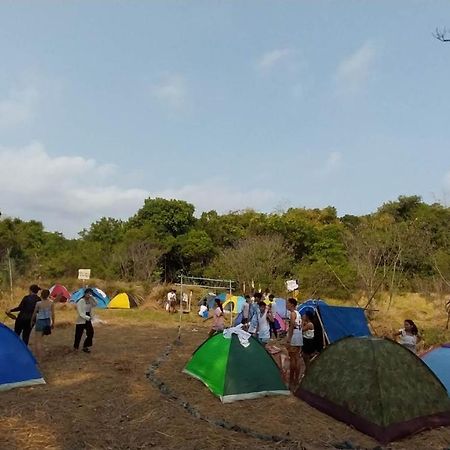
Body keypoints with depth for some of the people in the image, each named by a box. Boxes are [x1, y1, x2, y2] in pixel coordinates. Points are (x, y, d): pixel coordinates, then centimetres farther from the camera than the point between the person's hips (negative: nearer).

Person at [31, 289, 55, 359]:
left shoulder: (38, 304, -11)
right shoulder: (51, 303, -4)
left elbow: (34, 313, 0)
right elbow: (53, 314, 1)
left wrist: (32, 321, 17)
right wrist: (53, 323, 12)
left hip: (40, 322, -4)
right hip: (47, 321, 4)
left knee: (38, 340, 1)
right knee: (39, 338, 24)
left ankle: (39, 356, -4)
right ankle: (39, 354, 29)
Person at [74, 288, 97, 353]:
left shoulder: (90, 301, 4)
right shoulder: (80, 302, -14)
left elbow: (95, 304, -16)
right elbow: (80, 313, -19)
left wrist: (92, 297, -24)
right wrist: (88, 318, -26)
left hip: (88, 321, 5)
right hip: (81, 321, -5)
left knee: (90, 333, -3)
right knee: (78, 335, 4)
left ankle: (85, 347, 11)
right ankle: (75, 347, 26)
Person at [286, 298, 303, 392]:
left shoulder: (292, 313, -10)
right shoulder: (298, 314, 18)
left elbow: (291, 327, -16)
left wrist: (288, 340, -18)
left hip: (294, 337, -9)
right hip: (300, 338, 9)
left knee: (292, 358, -5)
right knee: (297, 358, 9)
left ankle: (291, 381, -1)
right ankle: (296, 380, 13)